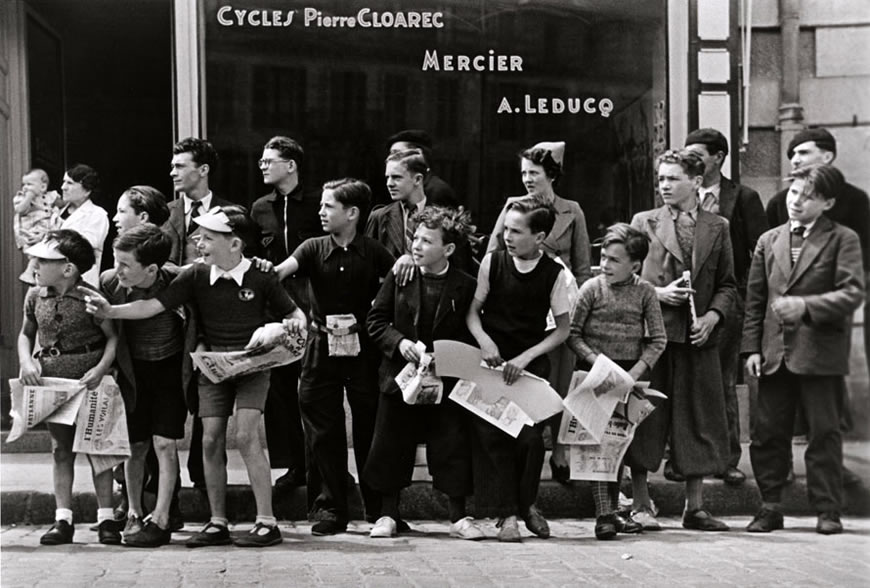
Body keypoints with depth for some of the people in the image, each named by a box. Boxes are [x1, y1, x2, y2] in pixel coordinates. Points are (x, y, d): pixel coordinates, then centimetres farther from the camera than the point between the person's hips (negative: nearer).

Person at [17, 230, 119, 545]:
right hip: (52, 381, 4)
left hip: (88, 380, -4)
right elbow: (26, 334, 16)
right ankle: (63, 519, 12)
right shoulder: (35, 296, 3)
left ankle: (105, 518, 12)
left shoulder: (90, 297, -12)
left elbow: (113, 337, -8)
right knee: (61, 449, 7)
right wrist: (26, 361, -2)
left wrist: (101, 368, -21)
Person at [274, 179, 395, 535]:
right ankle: (330, 509, 11)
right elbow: (283, 270, -14)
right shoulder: (314, 249, 0)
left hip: (363, 345, -1)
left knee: (369, 426, 6)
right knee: (323, 429, 3)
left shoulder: (372, 252, -2)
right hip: (322, 346, 1)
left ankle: (378, 506, 19)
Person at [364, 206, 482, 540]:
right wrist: (399, 342, -12)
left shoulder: (465, 286, -4)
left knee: (452, 447, 2)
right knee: (392, 446, 6)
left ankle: (458, 517, 13)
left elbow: (471, 335, 0)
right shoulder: (399, 277, -1)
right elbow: (375, 320, 4)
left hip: (446, 379, -1)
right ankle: (388, 514, 19)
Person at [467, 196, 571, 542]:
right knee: (493, 435, -7)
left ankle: (527, 504, 15)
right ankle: (507, 514, 5)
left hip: (531, 364, -1)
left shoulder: (554, 273, -4)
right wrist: (484, 340, -16)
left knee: (530, 436, -12)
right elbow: (472, 310, 4)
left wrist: (525, 357, -12)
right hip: (493, 360, 1)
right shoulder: (492, 262, -1)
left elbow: (562, 329, -1)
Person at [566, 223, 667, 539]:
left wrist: (636, 371, -12)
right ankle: (603, 514, -9)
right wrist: (596, 360, -15)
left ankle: (614, 509, 19)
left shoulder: (645, 292, -1)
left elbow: (658, 339, 0)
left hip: (630, 373, 2)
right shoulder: (592, 288, -4)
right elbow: (573, 333, -3)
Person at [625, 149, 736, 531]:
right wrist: (657, 293, -10)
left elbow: (727, 285, 11)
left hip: (699, 338, 2)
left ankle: (694, 507, 14)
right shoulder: (643, 223, 5)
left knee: (698, 421, 5)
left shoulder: (717, 228, 10)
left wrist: (712, 316, -5)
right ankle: (640, 504, 10)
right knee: (646, 419, 0)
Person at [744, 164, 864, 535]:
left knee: (824, 433, 1)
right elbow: (755, 298, 13)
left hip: (820, 353, -4)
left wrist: (806, 305, -22)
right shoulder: (769, 241, 14)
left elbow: (853, 293, -11)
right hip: (775, 352, 4)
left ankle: (828, 511, 11)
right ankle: (770, 507, 16)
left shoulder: (843, 240, 0)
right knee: (768, 433, 6)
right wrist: (752, 347, 5)